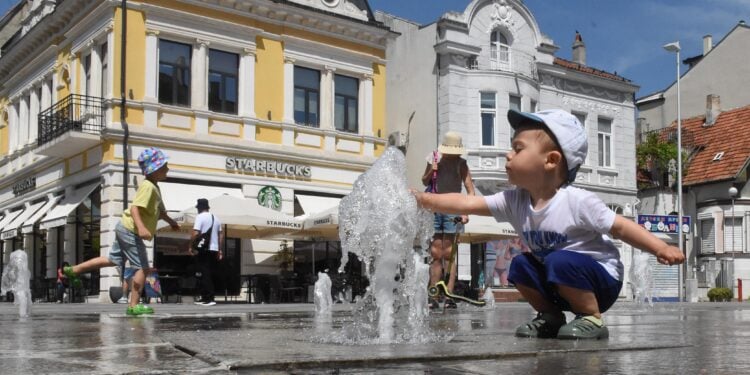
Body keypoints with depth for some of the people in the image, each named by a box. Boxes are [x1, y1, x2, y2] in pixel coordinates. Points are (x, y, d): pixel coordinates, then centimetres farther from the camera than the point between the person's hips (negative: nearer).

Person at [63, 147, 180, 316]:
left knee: (113, 260, 20)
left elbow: (159, 210, 28)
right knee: (142, 268, -6)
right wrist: (141, 227, -42)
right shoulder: (147, 186, -19)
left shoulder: (155, 187, 12)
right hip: (131, 231, -10)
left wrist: (170, 221, 26)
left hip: (125, 228, 10)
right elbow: (135, 208, -30)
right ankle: (134, 305, -3)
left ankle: (73, 270, 26)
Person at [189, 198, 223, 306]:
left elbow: (195, 233, -16)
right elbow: (221, 235, 15)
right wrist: (220, 250, 19)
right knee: (210, 274, 11)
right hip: (214, 249, 7)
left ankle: (209, 298, -11)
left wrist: (191, 246, -6)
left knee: (205, 274, -5)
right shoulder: (215, 218, 15)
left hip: (204, 250, -7)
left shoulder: (200, 217, -7)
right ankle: (205, 298, 17)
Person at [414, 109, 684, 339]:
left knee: (560, 261, -31)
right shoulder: (515, 201, -8)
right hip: (563, 280, 7)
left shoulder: (577, 202, -24)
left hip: (600, 280, -6)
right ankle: (551, 317, 8)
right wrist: (422, 199, -20)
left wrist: (661, 248, -29)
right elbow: (466, 204, -11)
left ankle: (592, 318, -12)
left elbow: (620, 227, -19)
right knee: (520, 266, -7)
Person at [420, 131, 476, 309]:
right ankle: (433, 297, 2)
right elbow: (425, 182, 14)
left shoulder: (461, 164, -2)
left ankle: (449, 296, -7)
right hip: (434, 208, 2)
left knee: (448, 253, -7)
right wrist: (431, 171, -7)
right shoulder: (434, 158, 4)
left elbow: (470, 190, -7)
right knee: (436, 254, 2)